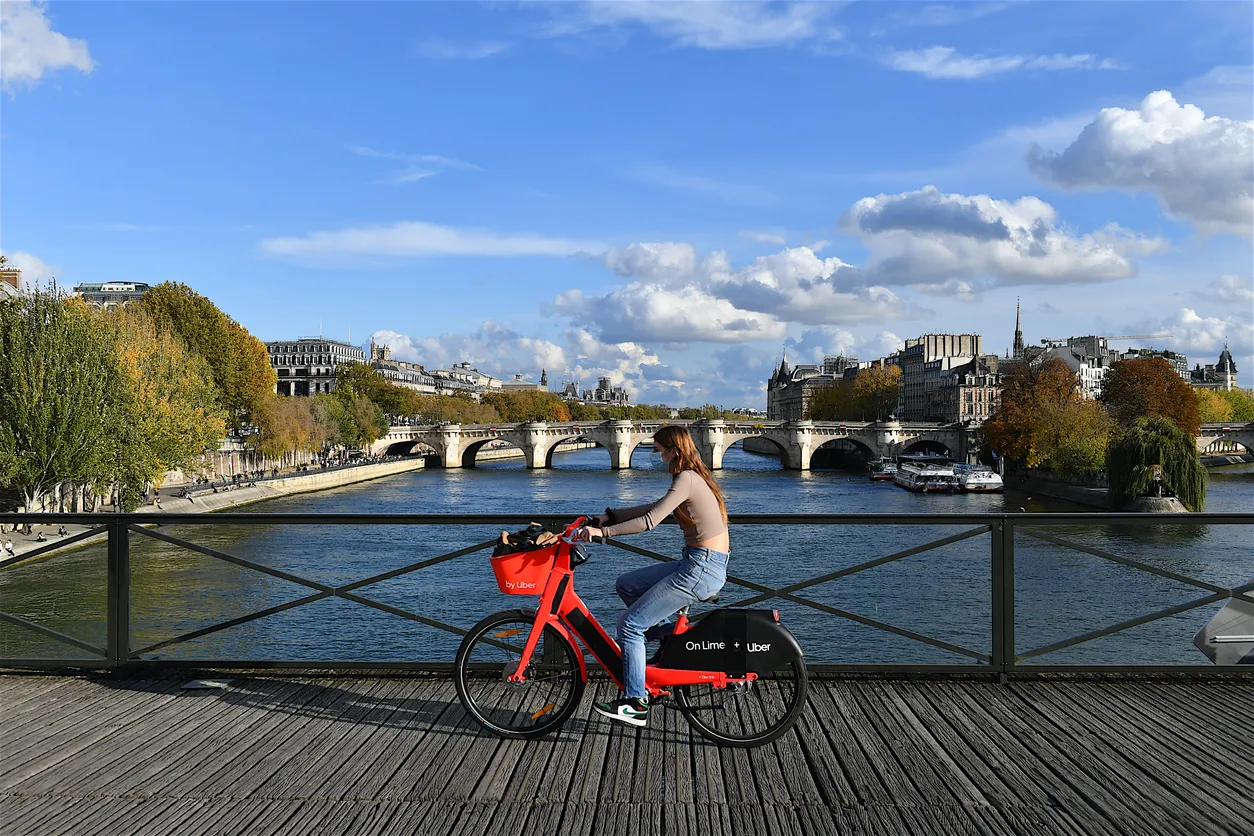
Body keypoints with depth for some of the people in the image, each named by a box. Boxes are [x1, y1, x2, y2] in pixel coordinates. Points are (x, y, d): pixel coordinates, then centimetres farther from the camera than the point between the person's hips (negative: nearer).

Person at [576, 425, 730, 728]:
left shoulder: (686, 479, -14)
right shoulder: (695, 477, 16)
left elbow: (649, 521, -21)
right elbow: (654, 508, 23)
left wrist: (603, 531, -16)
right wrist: (610, 515, 18)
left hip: (701, 570, -10)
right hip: (699, 565, 10)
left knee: (629, 624, -5)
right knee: (625, 585, 16)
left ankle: (635, 703, 0)